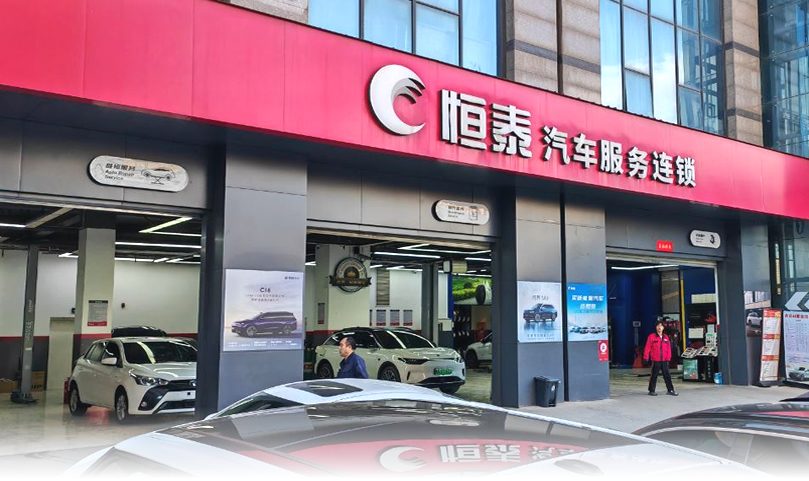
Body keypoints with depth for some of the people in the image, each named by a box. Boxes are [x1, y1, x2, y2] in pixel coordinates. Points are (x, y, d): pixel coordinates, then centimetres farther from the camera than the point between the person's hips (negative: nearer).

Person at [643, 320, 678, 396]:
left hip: (664, 360, 4)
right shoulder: (651, 336, -4)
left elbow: (668, 348, 10)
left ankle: (670, 390, 14)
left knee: (667, 375, 7)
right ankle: (651, 390, 10)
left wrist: (668, 358, 4)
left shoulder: (666, 337, 9)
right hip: (655, 361, -4)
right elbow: (647, 348, -4)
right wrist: (646, 358, -7)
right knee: (654, 376, 1)